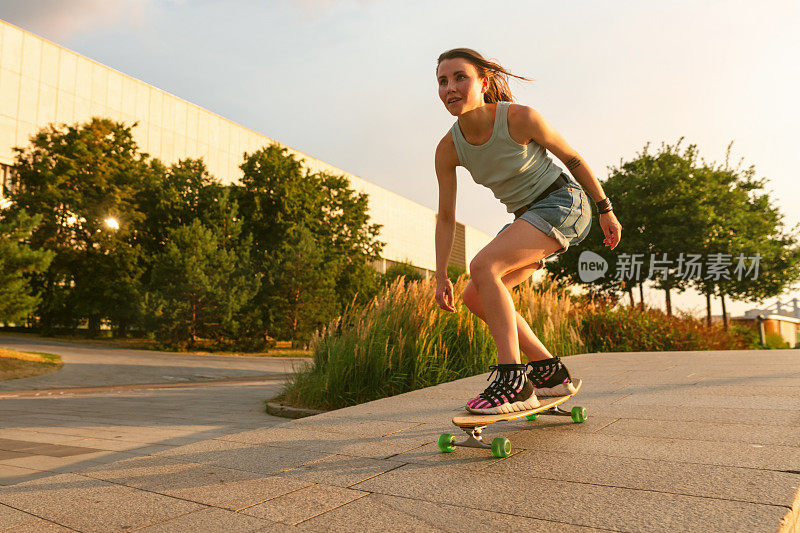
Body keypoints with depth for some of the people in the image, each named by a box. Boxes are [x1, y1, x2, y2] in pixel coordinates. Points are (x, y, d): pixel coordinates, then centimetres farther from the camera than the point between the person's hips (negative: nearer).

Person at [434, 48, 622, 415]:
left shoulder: (520, 119, -21)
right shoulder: (448, 149, -8)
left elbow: (573, 158, -6)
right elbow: (445, 216, -1)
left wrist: (606, 210, 0)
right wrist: (441, 275, -3)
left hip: (564, 203, -7)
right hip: (527, 217, 7)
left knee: (483, 265, -28)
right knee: (475, 298, -2)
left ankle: (513, 382, -24)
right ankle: (550, 371, 9)